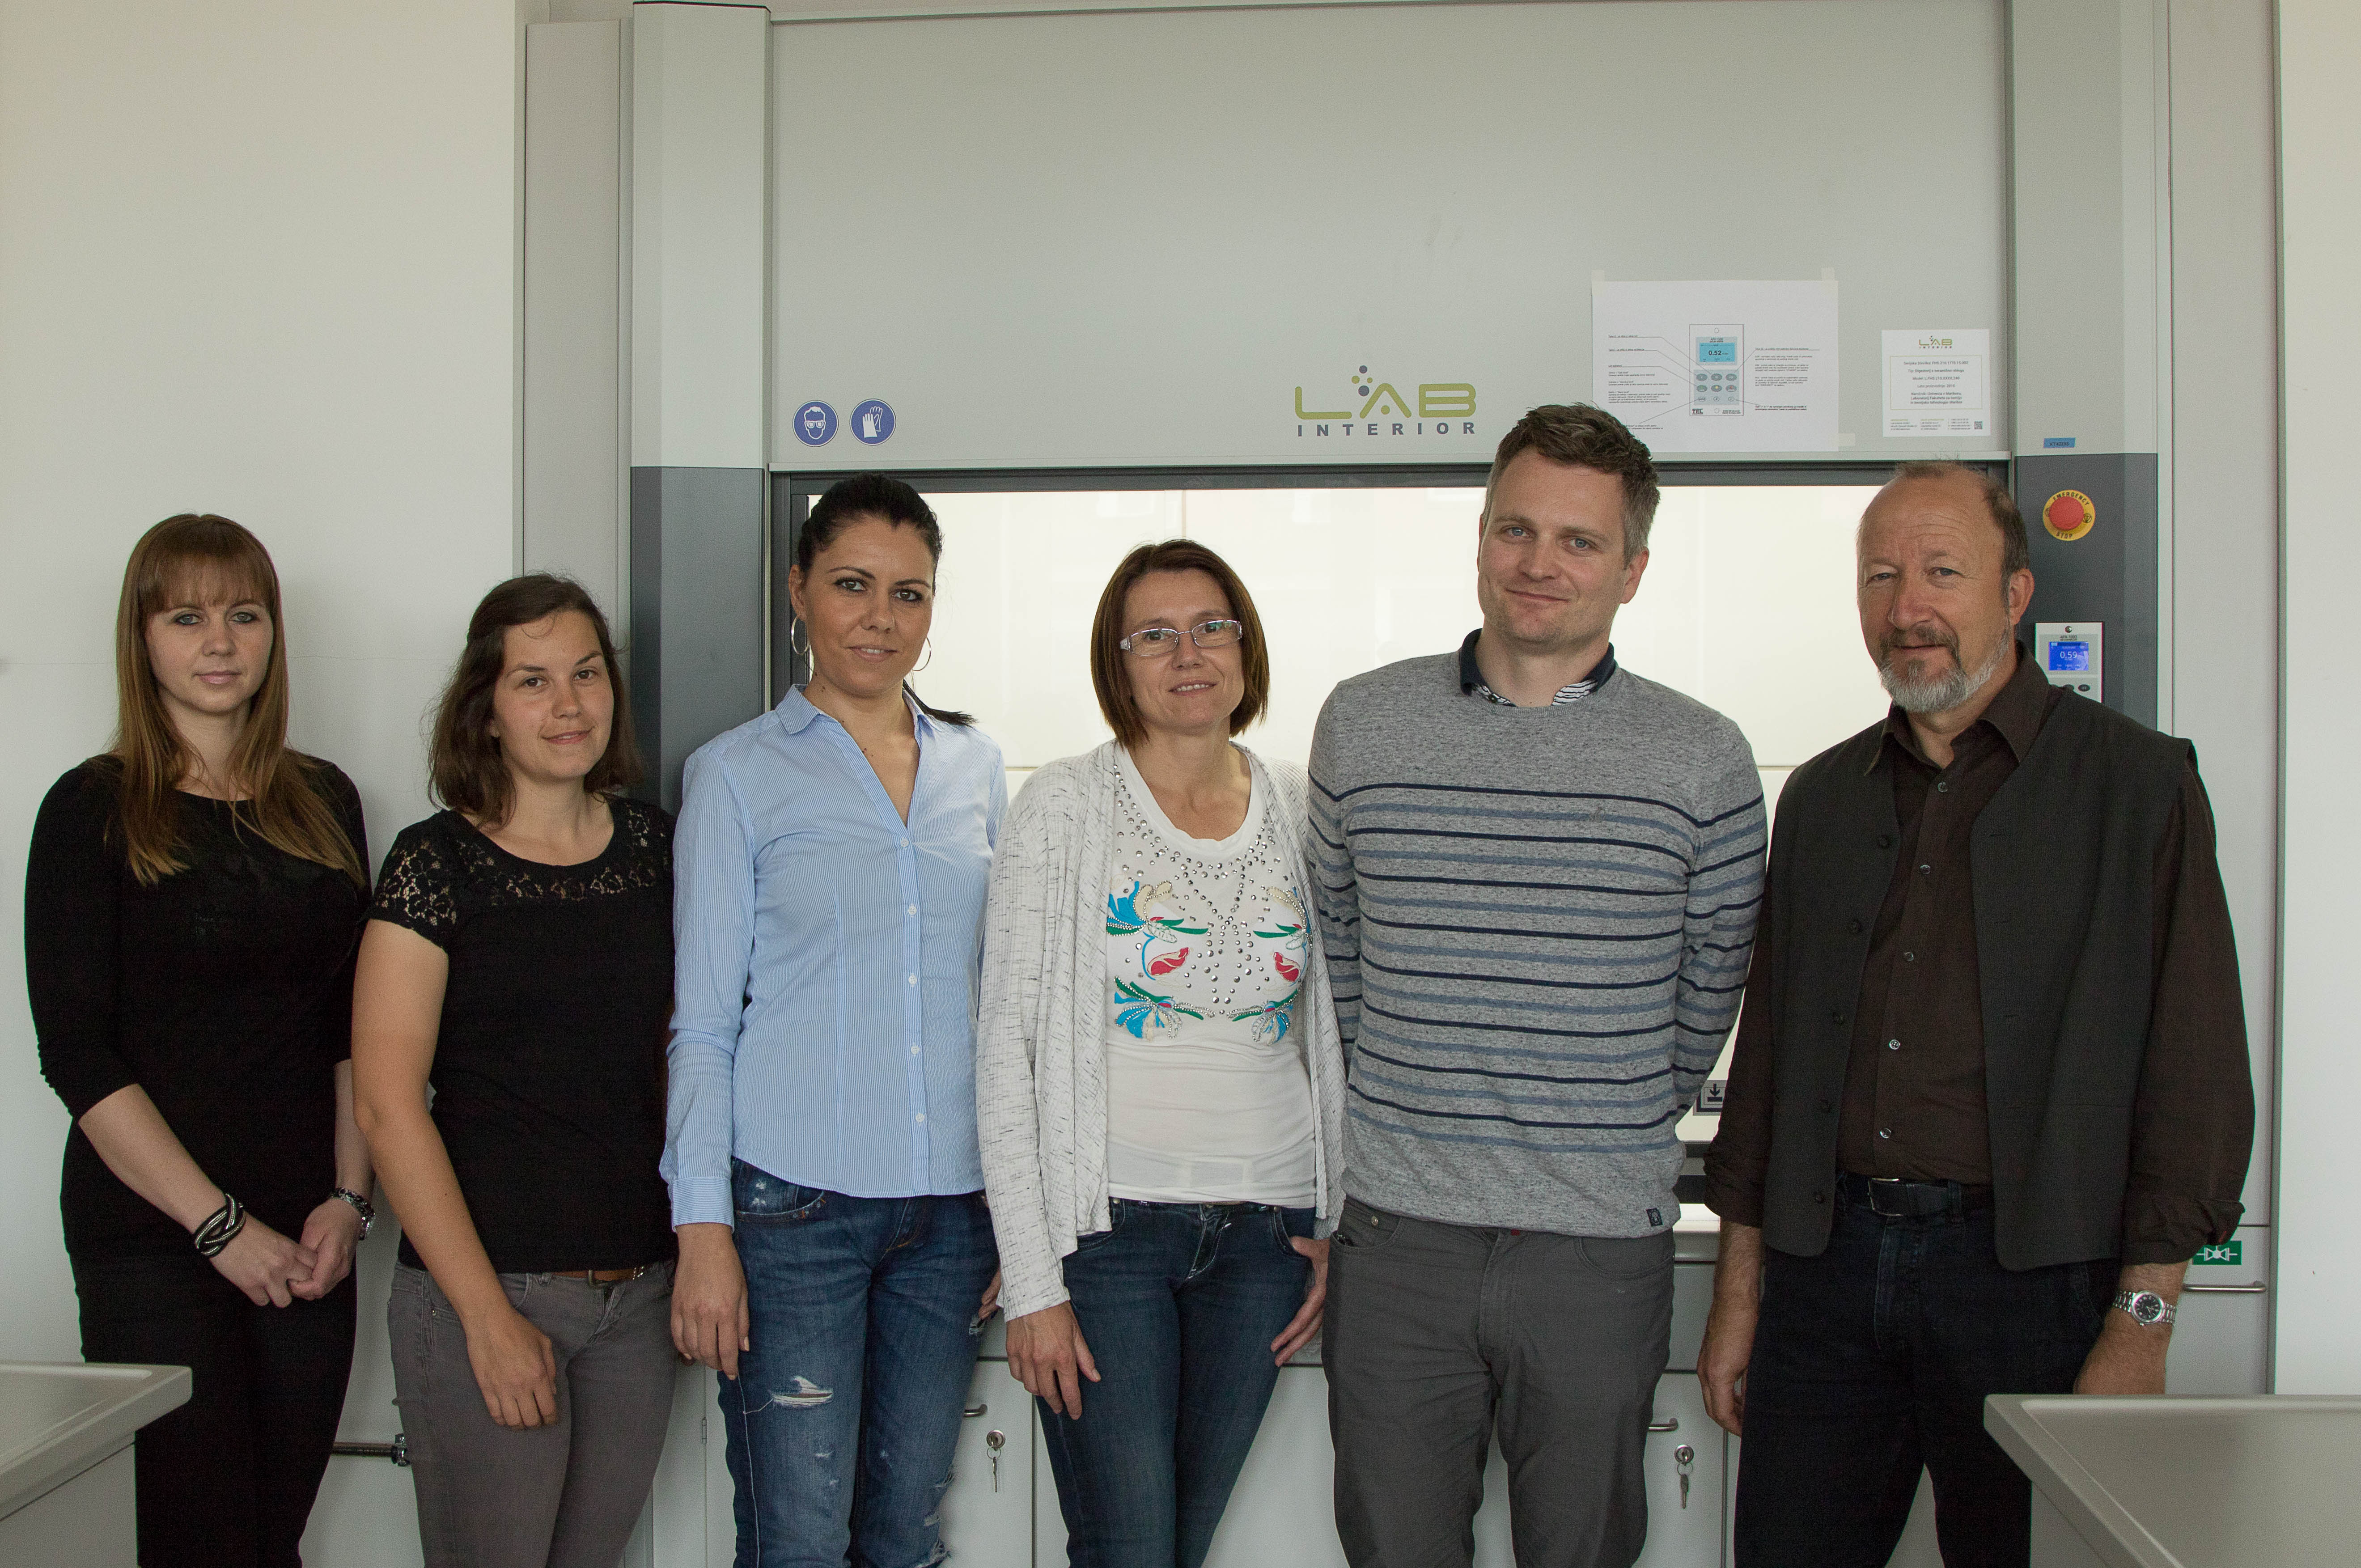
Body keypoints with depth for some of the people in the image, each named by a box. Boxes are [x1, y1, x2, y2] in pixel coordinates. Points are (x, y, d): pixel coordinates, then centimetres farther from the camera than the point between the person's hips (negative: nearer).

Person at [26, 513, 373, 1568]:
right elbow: (76, 1053, -8)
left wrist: (348, 1200, 1)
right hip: (152, 1240, -4)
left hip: (305, 1242, 4)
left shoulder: (323, 802, 10)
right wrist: (220, 1224, -12)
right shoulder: (95, 810, -3)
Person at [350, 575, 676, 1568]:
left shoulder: (650, 844, 7)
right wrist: (488, 1316, -13)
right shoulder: (436, 864, -7)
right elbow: (389, 1107, -10)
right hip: (490, 1292, -4)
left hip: (639, 1290, 5)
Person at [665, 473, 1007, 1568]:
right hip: (794, 1202, -3)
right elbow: (703, 1020, -1)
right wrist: (703, 1228, -8)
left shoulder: (975, 766, 10)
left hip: (952, 1204, 4)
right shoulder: (738, 775, 0)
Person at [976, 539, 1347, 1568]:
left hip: (1265, 1231, 4)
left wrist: (1339, 1231, 7)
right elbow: (1008, 1050, -7)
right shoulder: (1064, 807, -6)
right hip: (1108, 1218, -3)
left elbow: (1334, 1037, 12)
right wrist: (1032, 1281, -10)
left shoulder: (1303, 810, 5)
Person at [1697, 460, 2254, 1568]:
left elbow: (2196, 1079, -5)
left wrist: (2139, 1325, -10)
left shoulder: (2138, 786, -2)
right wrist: (1739, 1290, 11)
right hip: (1826, 1261, 4)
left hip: (2027, 1273, -3)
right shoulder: (1820, 799, 12)